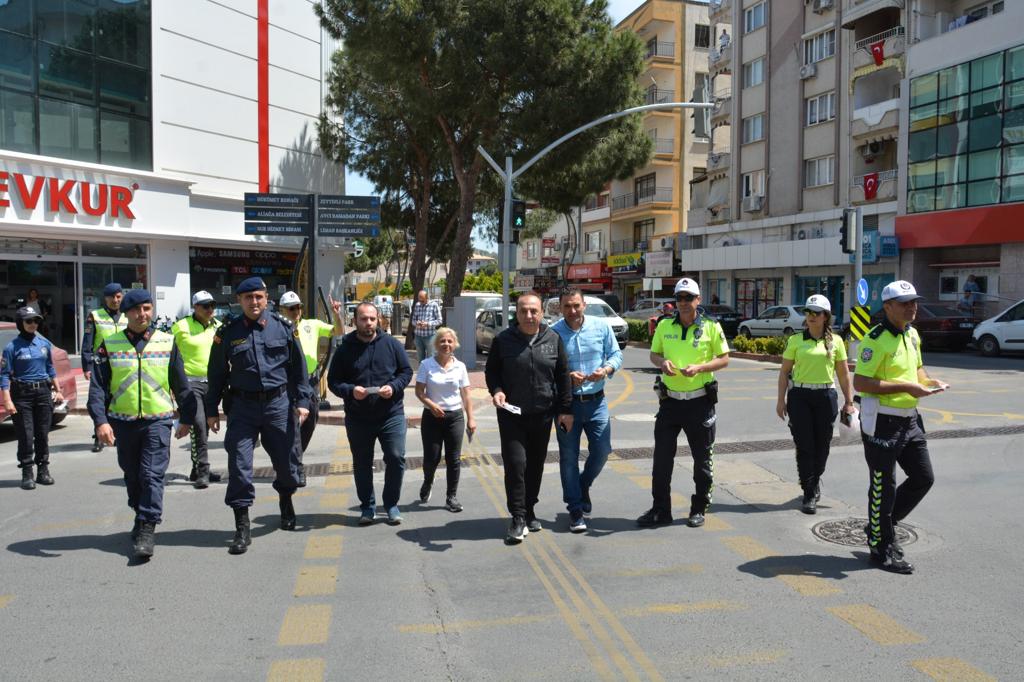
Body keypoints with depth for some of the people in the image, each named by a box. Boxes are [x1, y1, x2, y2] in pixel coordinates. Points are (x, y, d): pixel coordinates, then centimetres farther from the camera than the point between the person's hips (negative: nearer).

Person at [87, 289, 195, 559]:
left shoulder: (167, 342, 1)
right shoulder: (110, 345, 2)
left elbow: (181, 385, 7)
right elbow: (97, 387, -1)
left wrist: (187, 418, 9)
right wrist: (100, 421, -12)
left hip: (158, 420, -2)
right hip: (123, 422, 2)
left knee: (152, 474, -8)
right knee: (132, 475, 15)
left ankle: (147, 529, -4)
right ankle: (141, 515, 35)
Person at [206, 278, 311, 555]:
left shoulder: (284, 327, 1)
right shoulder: (227, 333, 2)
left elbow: (299, 366, 5)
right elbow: (216, 374, 9)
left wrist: (302, 401, -1)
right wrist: (212, 410, 8)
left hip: (279, 403, 0)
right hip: (242, 406, 0)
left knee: (287, 460, 12)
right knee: (239, 465, -3)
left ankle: (286, 501, 43)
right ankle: (242, 529, 7)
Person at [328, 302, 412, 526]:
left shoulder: (391, 344, 2)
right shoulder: (345, 349, 1)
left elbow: (406, 371, 6)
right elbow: (333, 381, 2)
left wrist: (394, 387, -12)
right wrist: (350, 390, -17)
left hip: (391, 415, 0)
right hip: (358, 419, 1)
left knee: (396, 459, -2)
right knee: (362, 464, 10)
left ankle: (391, 504, 17)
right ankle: (367, 506, 25)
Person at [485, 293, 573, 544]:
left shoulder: (554, 340, 3)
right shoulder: (503, 340, -2)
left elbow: (563, 376, 6)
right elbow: (491, 371, 6)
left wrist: (566, 409, 3)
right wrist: (496, 390, -14)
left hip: (542, 415, 2)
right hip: (511, 414, -2)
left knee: (535, 465, 11)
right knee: (515, 463, -9)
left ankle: (529, 512, 27)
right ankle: (518, 519, -2)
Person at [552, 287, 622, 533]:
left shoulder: (601, 326, 0)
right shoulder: (553, 333, -7)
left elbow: (616, 354, 6)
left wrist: (606, 369, -14)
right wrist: (567, 376, -20)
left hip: (596, 401, 2)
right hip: (567, 402, -2)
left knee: (601, 451, 2)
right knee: (569, 457, 5)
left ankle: (583, 485, 34)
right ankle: (575, 509, 17)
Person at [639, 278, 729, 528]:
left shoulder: (711, 327, -3)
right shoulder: (664, 326, 5)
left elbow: (724, 359, 0)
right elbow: (654, 354, 14)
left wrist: (699, 368, -17)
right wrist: (662, 362, -9)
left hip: (700, 401, -2)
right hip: (670, 401, 3)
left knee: (702, 460, 8)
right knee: (662, 458, 4)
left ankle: (699, 509, 23)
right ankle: (660, 510, 15)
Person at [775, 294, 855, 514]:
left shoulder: (835, 341, 5)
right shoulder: (796, 340, 2)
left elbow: (843, 374, 7)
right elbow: (784, 372, 4)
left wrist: (849, 402, 5)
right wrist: (781, 400, -1)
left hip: (825, 396, 1)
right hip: (800, 396, -1)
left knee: (822, 445, 9)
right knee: (804, 446, -2)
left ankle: (815, 480, 36)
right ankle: (809, 495, 6)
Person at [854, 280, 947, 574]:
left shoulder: (913, 335, 11)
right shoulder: (876, 340, -17)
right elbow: (860, 383, -23)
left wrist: (928, 381, 4)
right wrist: (905, 387, -25)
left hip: (910, 419, 9)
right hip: (882, 423, -9)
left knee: (923, 478, 14)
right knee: (884, 487, 2)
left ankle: (881, 525, 31)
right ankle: (882, 549, 17)